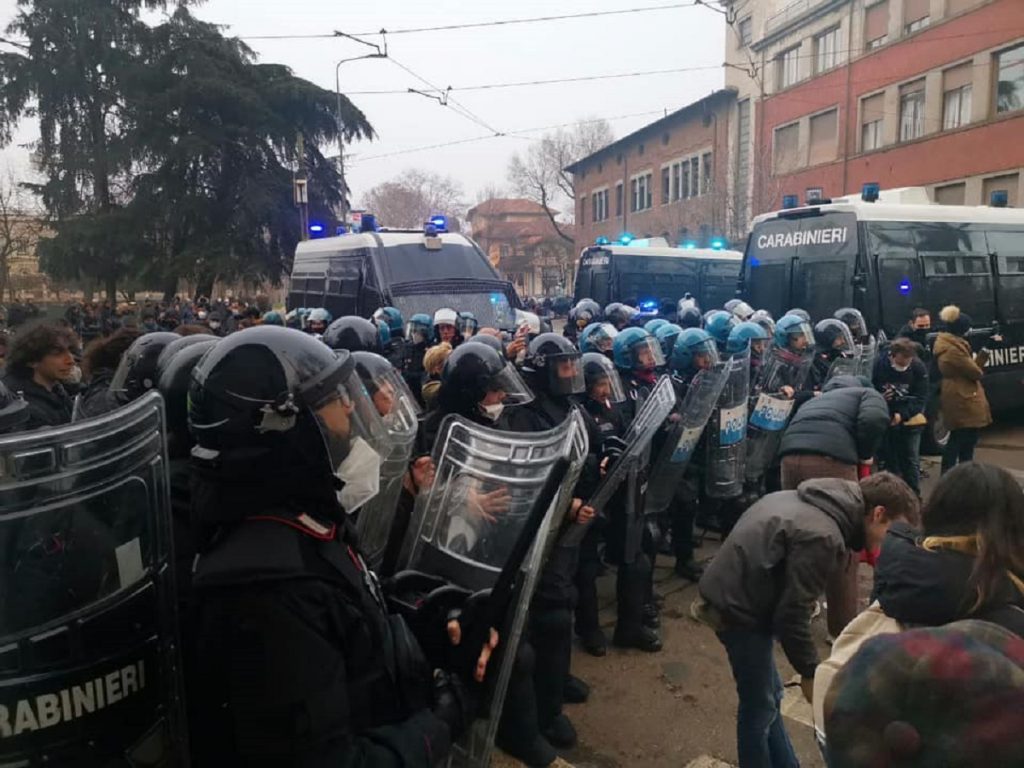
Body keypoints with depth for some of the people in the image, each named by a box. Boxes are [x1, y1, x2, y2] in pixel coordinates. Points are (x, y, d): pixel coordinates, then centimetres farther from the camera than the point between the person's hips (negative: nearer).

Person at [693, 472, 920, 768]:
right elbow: (792, 613, -20)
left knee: (769, 697, 21)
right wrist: (810, 672, -6)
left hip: (727, 592, 10)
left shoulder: (811, 502, 7)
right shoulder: (823, 537, -23)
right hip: (740, 608, -10)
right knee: (760, 707, 6)